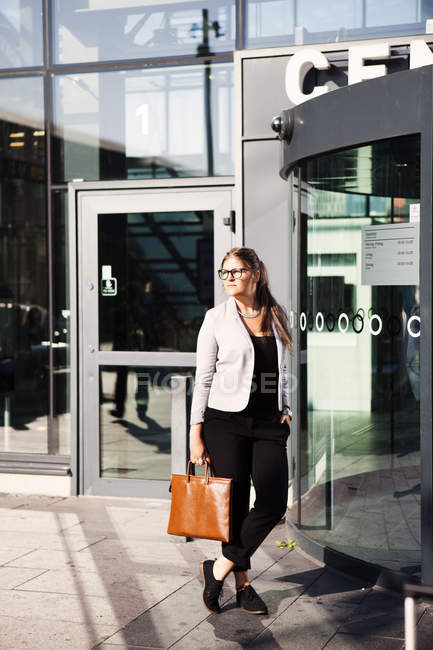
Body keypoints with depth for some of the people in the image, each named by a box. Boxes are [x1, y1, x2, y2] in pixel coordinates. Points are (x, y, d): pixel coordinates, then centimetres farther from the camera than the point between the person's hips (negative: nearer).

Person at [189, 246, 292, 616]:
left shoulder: (277, 316, 9)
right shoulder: (217, 318, -1)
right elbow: (203, 378, -2)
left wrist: (285, 408, 7)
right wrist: (196, 433, -6)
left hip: (269, 423, 3)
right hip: (226, 421, -3)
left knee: (274, 502, -9)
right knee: (235, 504, 0)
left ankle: (220, 568, 4)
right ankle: (242, 582, 15)